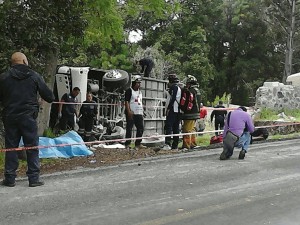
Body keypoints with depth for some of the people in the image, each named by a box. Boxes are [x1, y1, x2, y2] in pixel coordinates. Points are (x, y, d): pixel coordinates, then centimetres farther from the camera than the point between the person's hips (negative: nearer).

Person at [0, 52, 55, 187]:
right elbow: (47, 95, -1)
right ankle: (34, 178, 6)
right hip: (28, 117, -2)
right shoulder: (34, 76, -3)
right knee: (32, 148, 5)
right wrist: (51, 99, 21)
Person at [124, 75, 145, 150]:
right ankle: (127, 144, 1)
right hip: (131, 113, -7)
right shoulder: (129, 91, -4)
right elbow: (126, 101, -11)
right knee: (129, 128, -4)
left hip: (139, 113, 8)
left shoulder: (140, 92, 19)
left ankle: (138, 144, 14)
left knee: (141, 128, 6)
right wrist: (129, 111, -21)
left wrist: (142, 112, 17)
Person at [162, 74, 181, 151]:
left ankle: (168, 144, -27)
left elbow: (173, 98, -17)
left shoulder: (174, 87, -6)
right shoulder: (179, 88, 23)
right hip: (177, 111, 10)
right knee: (175, 128, 9)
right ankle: (175, 146, 12)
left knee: (168, 126, -17)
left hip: (172, 110, -10)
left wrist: (168, 108, -19)